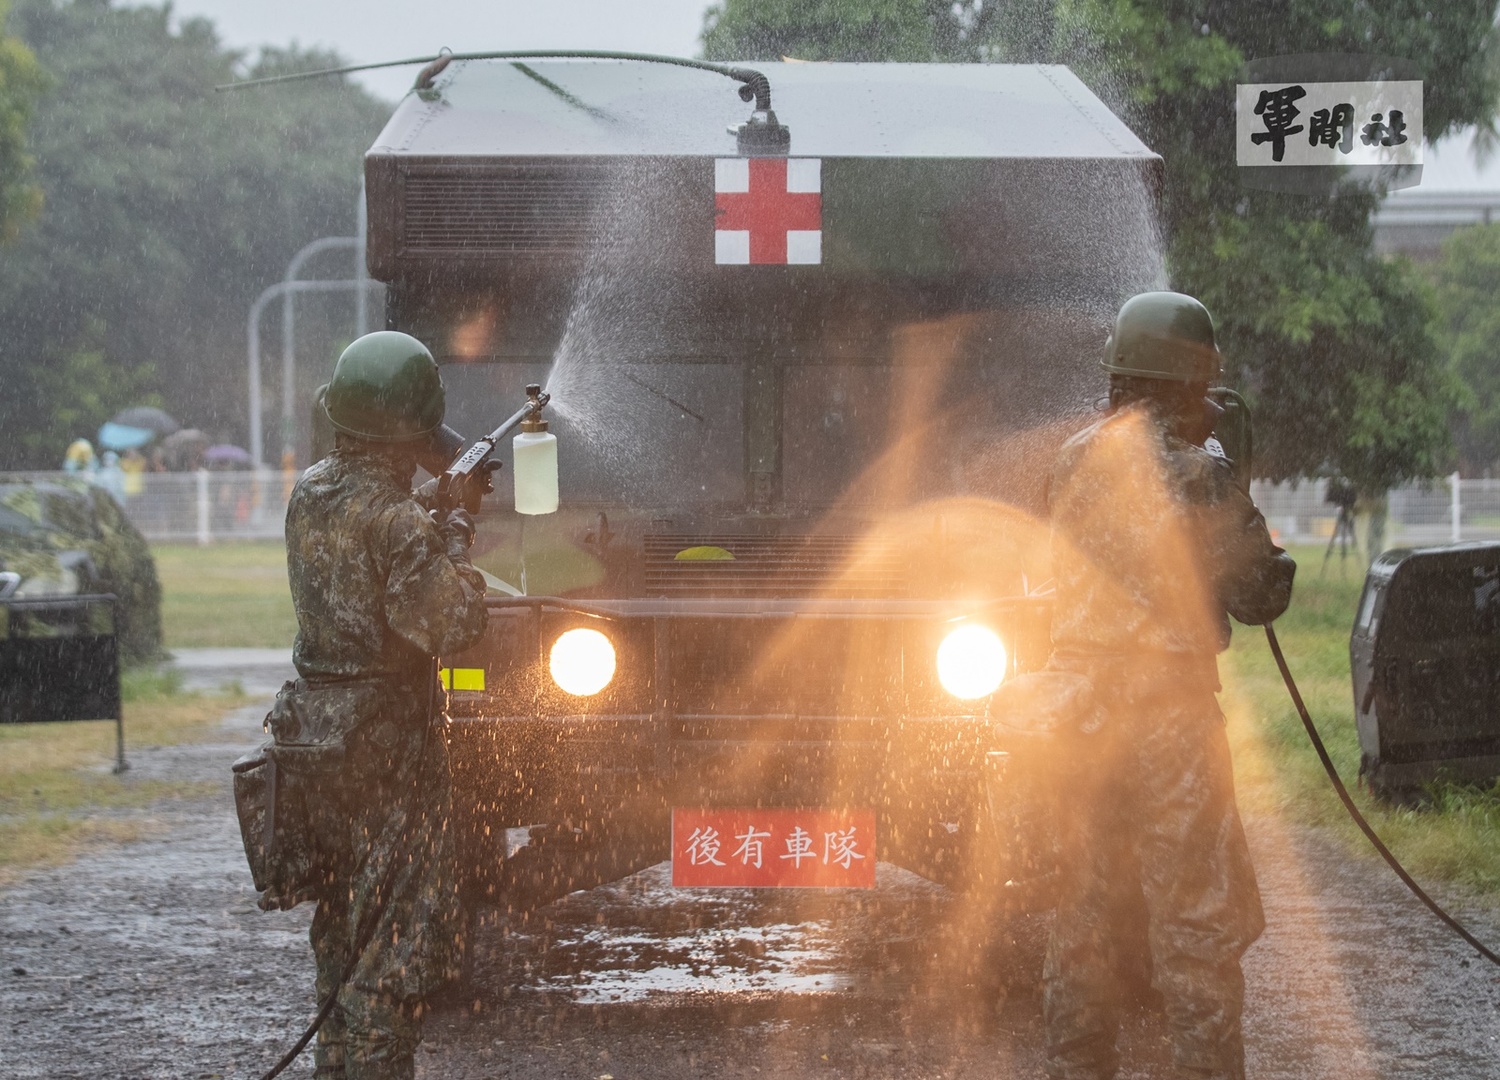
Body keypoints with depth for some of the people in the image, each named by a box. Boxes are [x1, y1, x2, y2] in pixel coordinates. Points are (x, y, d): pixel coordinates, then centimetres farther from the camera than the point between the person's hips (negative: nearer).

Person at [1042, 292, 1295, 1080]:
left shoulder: (1074, 463, 5)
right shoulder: (1195, 478, -15)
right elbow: (1261, 594, -9)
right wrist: (1254, 527, 11)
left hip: (1081, 708, 7)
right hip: (1168, 710, -6)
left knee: (1084, 904, 14)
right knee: (1197, 912, -2)